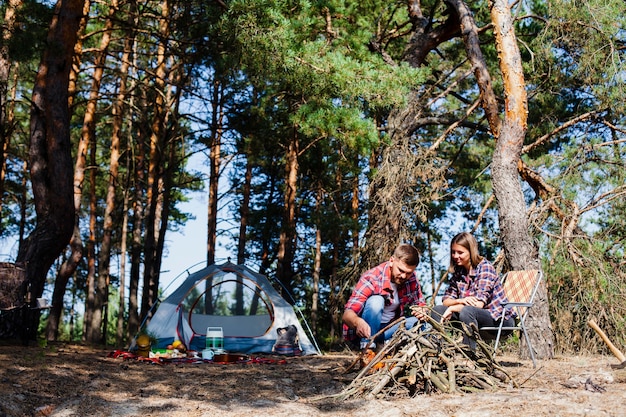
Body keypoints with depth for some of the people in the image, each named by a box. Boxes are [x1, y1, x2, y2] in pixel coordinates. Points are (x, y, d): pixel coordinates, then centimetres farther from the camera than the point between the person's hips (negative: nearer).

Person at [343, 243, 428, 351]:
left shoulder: (412, 280, -4)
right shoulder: (371, 278, -22)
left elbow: (421, 305, 7)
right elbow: (347, 314, -29)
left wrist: (422, 311, -19)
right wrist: (358, 322, -54)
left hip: (387, 330, 5)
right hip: (365, 330, -5)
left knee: (419, 322, -17)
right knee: (376, 301, -32)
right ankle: (367, 345, -20)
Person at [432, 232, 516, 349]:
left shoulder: (485, 267, -14)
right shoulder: (458, 271, 8)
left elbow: (478, 304, -24)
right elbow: (446, 300, 1)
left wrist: (452, 308, -17)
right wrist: (460, 301, -21)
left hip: (500, 320, -7)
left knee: (466, 311, -36)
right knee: (437, 310, -9)